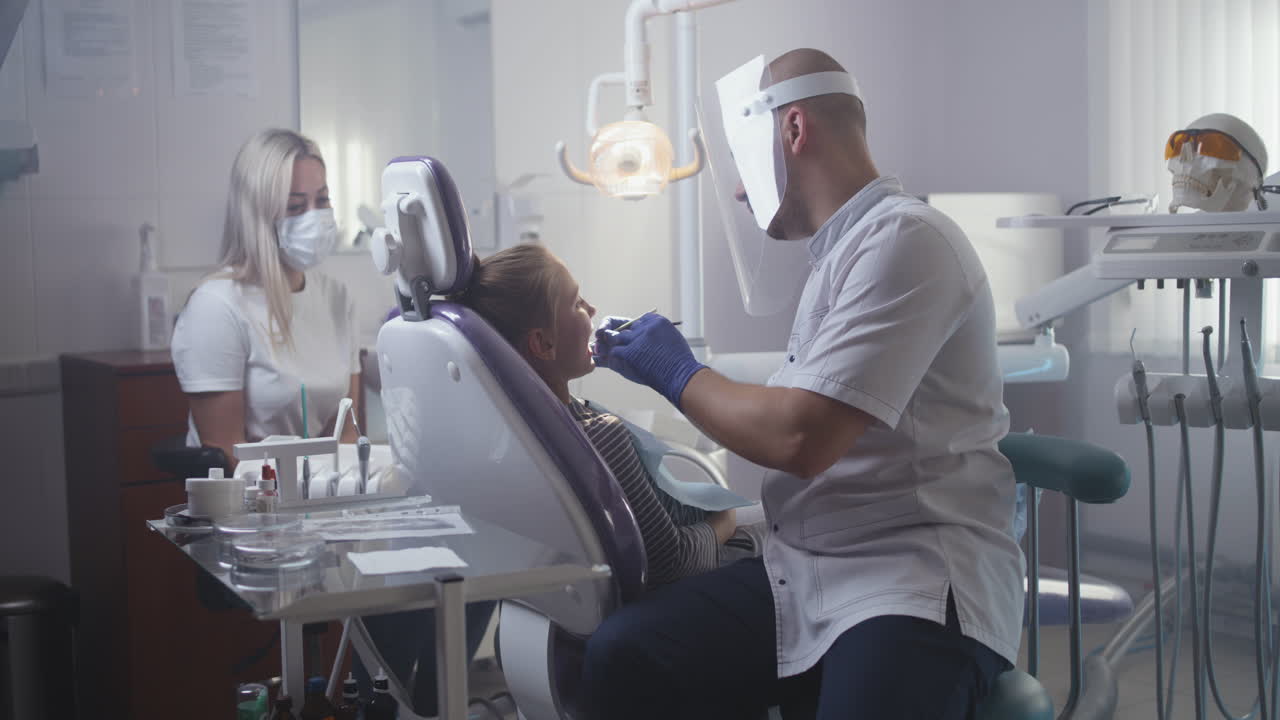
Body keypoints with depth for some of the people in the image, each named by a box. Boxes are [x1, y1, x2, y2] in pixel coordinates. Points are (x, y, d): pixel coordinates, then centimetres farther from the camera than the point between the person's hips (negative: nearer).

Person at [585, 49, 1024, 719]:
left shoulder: (902, 237, -11)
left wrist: (677, 375, -3)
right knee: (619, 658, -13)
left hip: (915, 580, -8)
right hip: (807, 573, 8)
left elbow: (801, 438, -18)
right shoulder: (842, 248, 16)